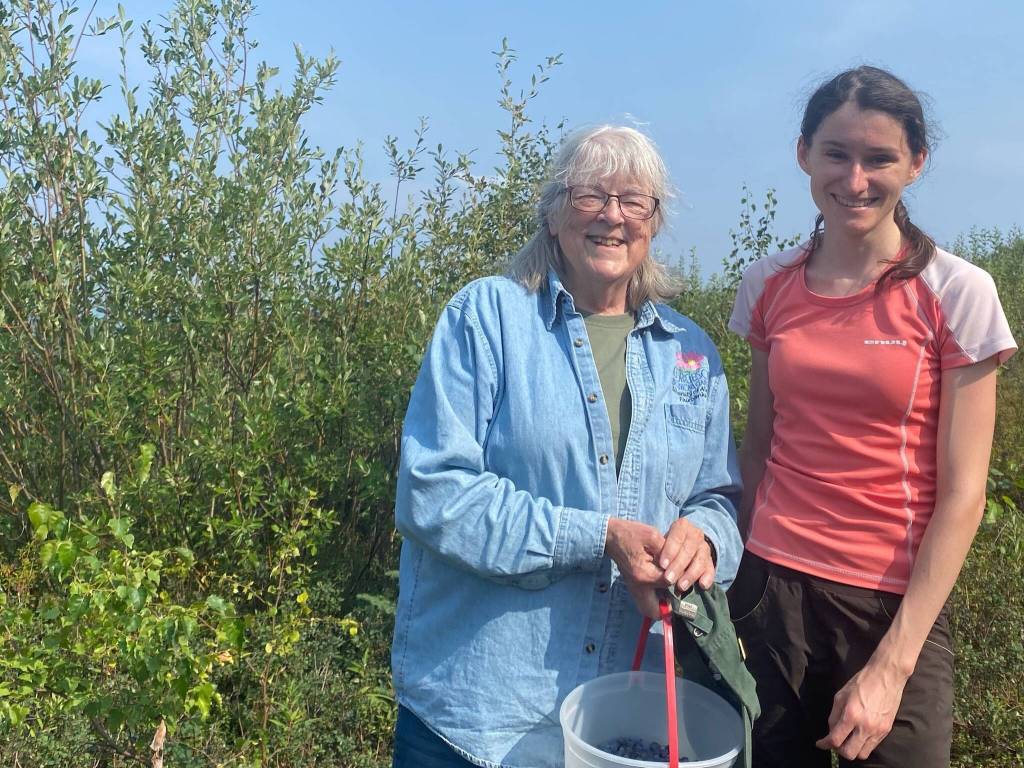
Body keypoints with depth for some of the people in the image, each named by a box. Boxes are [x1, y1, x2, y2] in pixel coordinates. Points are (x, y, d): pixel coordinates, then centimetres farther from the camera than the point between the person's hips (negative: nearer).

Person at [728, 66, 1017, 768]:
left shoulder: (957, 294, -7)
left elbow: (962, 494, -8)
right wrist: (733, 575, 6)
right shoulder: (769, 287, 2)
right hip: (771, 587, 3)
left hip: (899, 606, -2)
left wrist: (892, 665, -12)